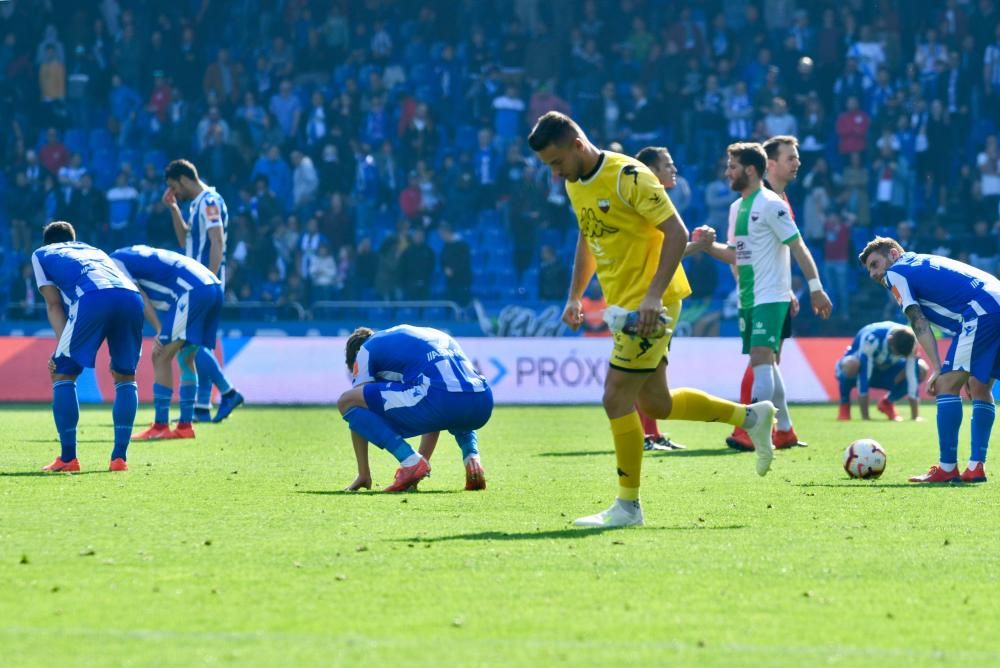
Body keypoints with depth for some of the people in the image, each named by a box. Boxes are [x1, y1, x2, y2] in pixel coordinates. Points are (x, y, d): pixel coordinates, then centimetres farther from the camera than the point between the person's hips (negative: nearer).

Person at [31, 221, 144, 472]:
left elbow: (54, 304, 20)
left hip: (93, 298, -4)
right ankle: (119, 458, 12)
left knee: (62, 374, 11)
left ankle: (68, 458, 6)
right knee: (125, 377, 21)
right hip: (131, 296, 4)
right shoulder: (96, 251, 43)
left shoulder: (41, 254, 32)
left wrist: (64, 345, 12)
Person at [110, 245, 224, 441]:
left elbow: (140, 299, -6)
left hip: (192, 291, -9)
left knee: (162, 357, -4)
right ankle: (185, 426, 19)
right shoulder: (135, 255, 29)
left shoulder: (114, 261, 3)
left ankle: (160, 427, -4)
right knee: (186, 359, 18)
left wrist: (160, 331, -9)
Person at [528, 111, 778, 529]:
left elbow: (676, 232, -20)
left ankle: (628, 506, -2)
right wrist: (574, 298, 17)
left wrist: (653, 295, -27)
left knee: (617, 398, -10)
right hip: (623, 305, 9)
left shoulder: (628, 176, -18)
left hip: (649, 306, -9)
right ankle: (749, 416, 27)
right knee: (655, 404, 13)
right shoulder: (575, 185, 9)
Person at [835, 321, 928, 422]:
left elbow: (912, 375, -25)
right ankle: (844, 404, -11)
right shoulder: (871, 339, -38)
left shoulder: (910, 341, -25)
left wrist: (915, 416, -28)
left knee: (922, 369, -21)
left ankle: (887, 402, 3)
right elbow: (863, 375, -38)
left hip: (886, 370, 4)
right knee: (852, 365, -41)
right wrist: (865, 416, -38)